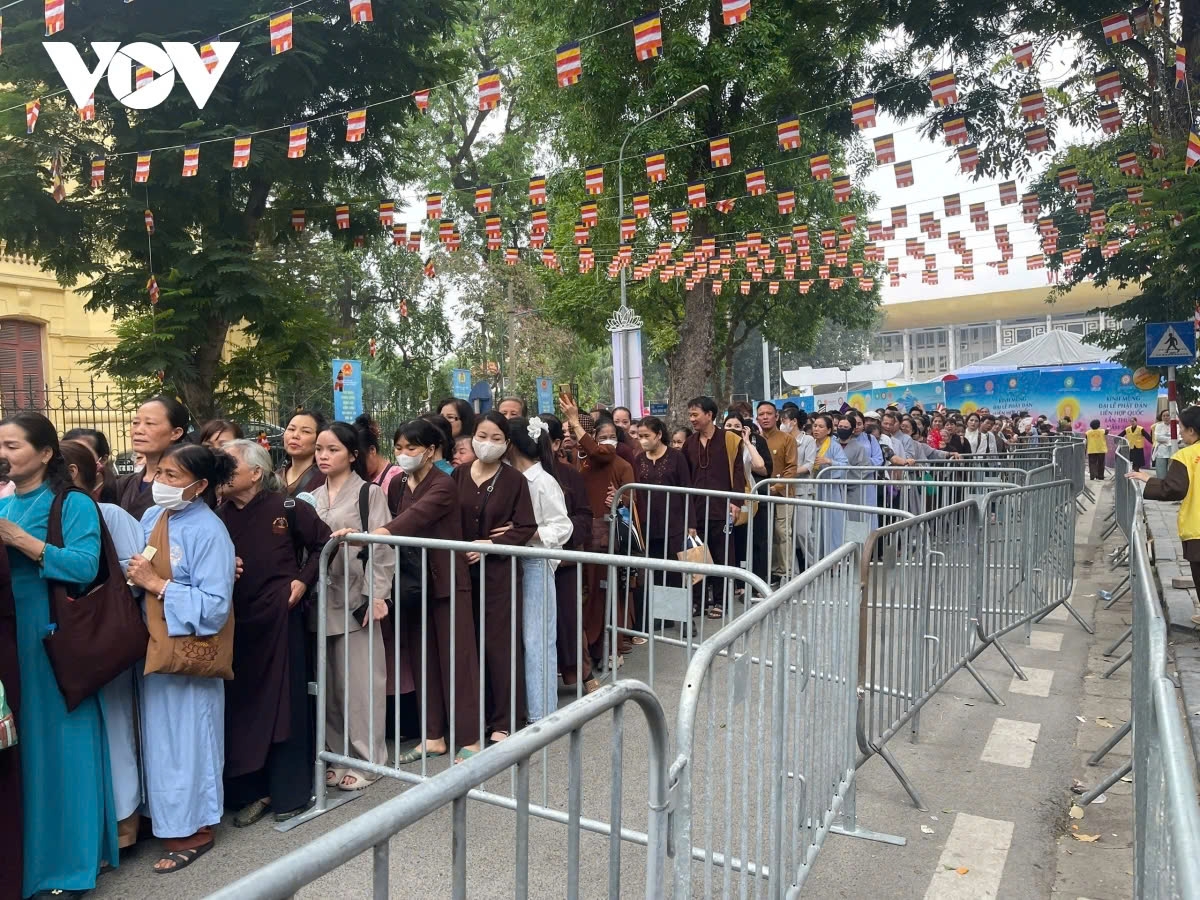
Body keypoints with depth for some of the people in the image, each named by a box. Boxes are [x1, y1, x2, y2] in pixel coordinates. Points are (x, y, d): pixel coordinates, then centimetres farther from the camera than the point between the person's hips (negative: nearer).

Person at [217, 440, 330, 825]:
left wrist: (303, 579, -7)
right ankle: (252, 790, 24)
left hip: (279, 616, -4)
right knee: (241, 703, 10)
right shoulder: (219, 516, 4)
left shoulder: (286, 508, -7)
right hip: (235, 620, 4)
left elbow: (323, 542, 2)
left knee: (284, 702, 5)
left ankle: (289, 792, 19)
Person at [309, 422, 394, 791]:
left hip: (355, 600, -5)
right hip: (320, 600, 5)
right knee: (328, 683, 10)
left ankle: (365, 759, 11)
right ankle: (338, 755, 23)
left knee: (358, 682, -1)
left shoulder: (369, 493, -1)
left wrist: (376, 595, -14)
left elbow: (381, 547, -7)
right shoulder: (313, 497, 14)